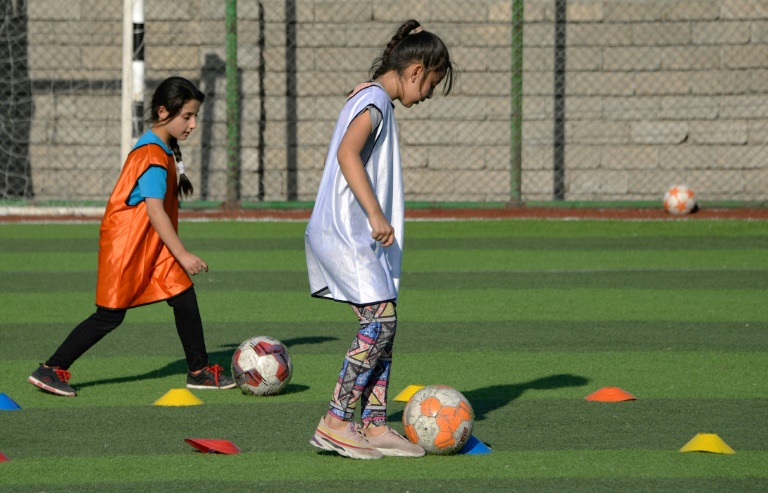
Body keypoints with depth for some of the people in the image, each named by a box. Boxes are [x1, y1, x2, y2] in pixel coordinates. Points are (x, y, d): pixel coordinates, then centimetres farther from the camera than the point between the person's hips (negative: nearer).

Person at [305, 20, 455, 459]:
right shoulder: (375, 99, -11)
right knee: (381, 320, -14)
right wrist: (376, 214, -28)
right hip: (346, 233, -10)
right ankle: (336, 423, -15)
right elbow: (347, 153, -24)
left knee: (382, 327, 7)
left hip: (357, 236, 10)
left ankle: (374, 425, 7)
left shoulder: (369, 99, 19)